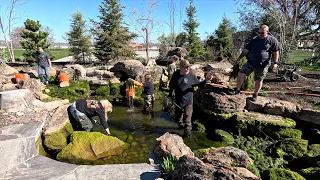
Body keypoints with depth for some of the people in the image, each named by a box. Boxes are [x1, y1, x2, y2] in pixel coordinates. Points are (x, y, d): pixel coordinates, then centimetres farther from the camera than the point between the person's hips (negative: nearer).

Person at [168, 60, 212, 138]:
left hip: (188, 102, -3)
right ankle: (181, 125, 49)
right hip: (178, 101, 4)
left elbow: (199, 84, -1)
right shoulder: (175, 74, -3)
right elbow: (171, 85, 11)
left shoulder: (191, 75, -10)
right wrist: (170, 95, 13)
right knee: (177, 117, 21)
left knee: (187, 119, 3)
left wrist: (206, 80, -19)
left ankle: (187, 131, 22)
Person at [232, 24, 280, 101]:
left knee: (259, 80, 7)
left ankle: (255, 95, 24)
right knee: (241, 74, -10)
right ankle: (237, 89, 9)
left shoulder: (272, 40, -4)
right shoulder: (254, 39, 5)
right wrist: (239, 59, 9)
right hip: (250, 62, 3)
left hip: (262, 65, -2)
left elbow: (275, 52, -2)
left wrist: (275, 63, -11)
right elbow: (246, 50, 10)